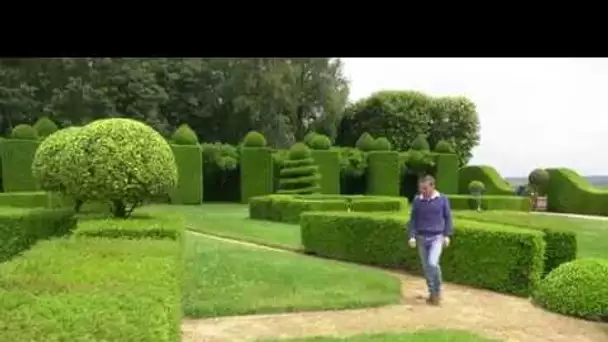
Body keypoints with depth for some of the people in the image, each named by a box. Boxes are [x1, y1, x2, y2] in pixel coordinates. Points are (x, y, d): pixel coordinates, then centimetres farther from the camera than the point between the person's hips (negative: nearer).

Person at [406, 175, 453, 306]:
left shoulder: (442, 199, -5)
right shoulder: (417, 200, -2)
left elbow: (448, 217, 5)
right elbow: (413, 219, 4)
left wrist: (447, 235, 0)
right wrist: (411, 236, -4)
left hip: (436, 237, -3)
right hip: (421, 238, 3)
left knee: (433, 263, -18)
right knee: (426, 267, 8)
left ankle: (437, 291, 4)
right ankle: (432, 292, 24)